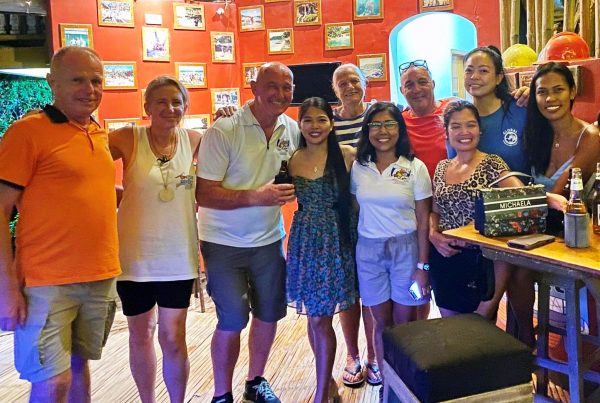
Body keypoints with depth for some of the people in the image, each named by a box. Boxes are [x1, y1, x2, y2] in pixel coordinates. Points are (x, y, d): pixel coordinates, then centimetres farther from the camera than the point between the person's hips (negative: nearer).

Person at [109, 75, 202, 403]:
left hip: (178, 255, 1)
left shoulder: (193, 140, -1)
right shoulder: (127, 139, -8)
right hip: (135, 255, 0)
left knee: (173, 338, 9)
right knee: (141, 336, 16)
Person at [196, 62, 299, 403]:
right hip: (224, 243, -5)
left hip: (269, 239, 5)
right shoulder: (224, 130, -17)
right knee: (232, 321, -1)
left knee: (269, 314, 13)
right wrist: (255, 197, -29)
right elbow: (204, 194, -19)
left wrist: (291, 189, -4)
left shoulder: (292, 130, 1)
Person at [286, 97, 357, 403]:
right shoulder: (291, 160, 3)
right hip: (304, 243, 3)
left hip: (334, 242, -3)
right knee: (314, 316, 12)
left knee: (321, 319, 0)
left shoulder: (347, 156, -5)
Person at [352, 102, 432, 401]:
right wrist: (351, 254, 3)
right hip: (369, 251, 2)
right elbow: (355, 212, 8)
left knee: (405, 323, 7)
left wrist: (422, 266, -7)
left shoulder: (415, 168, -5)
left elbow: (423, 221, -4)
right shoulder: (358, 167, 2)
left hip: (405, 248, -2)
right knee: (381, 323, 11)